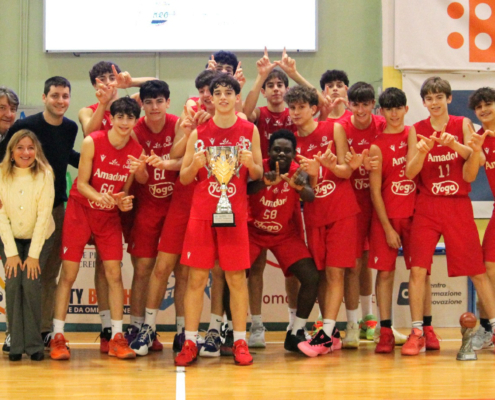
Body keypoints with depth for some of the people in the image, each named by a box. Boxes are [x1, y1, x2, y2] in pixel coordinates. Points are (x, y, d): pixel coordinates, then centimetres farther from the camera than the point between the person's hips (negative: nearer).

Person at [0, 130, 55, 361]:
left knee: (30, 283, -17)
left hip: (39, 238, -2)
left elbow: (44, 215, -17)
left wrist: (33, 254, -19)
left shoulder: (44, 175, -16)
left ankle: (34, 345, -8)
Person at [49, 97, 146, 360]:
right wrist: (99, 197, -31)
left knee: (114, 274, -2)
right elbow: (82, 182, -12)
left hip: (110, 216, 3)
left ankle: (117, 338, 4)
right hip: (80, 210, -3)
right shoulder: (92, 142, -17)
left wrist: (123, 201, -21)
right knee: (68, 273, -3)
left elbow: (125, 189, 1)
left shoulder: (137, 151, -7)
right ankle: (58, 337, 2)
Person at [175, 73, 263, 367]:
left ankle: (240, 341, 8)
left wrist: (250, 164, -12)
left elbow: (258, 174, 9)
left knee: (237, 277, 2)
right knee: (197, 277, 0)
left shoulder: (250, 130, 5)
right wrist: (195, 165, -14)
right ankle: (190, 342, 5)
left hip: (235, 213, 0)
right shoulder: (199, 131, 5)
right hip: (202, 212, 0)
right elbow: (184, 178, 7)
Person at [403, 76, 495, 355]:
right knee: (418, 268, -9)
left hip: (459, 206, 0)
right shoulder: (417, 130, 4)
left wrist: (455, 145, -28)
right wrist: (422, 151, -22)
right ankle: (417, 333, -3)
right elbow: (410, 172, -4)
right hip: (427, 207, 0)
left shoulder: (463, 125, 4)